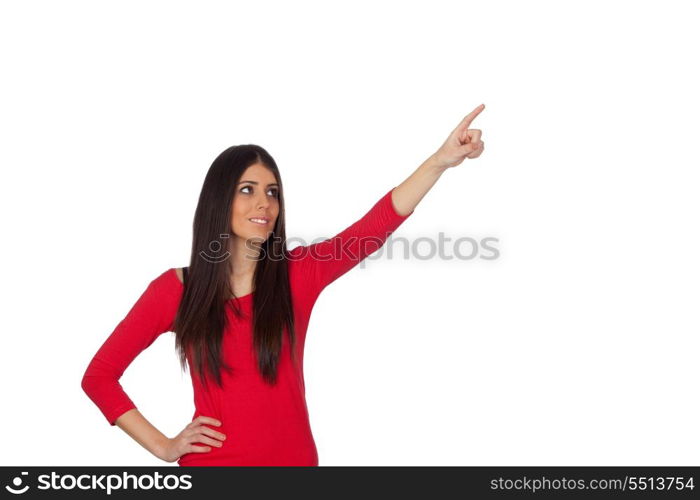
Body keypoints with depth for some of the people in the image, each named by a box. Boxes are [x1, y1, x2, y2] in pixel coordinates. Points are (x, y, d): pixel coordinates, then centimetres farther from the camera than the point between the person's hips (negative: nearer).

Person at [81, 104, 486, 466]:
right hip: (211, 462, -1)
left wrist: (440, 161, -31)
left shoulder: (298, 272, -3)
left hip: (294, 458, 1)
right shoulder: (176, 289, -6)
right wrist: (163, 447, -6)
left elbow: (376, 227, -19)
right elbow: (99, 375, 0)